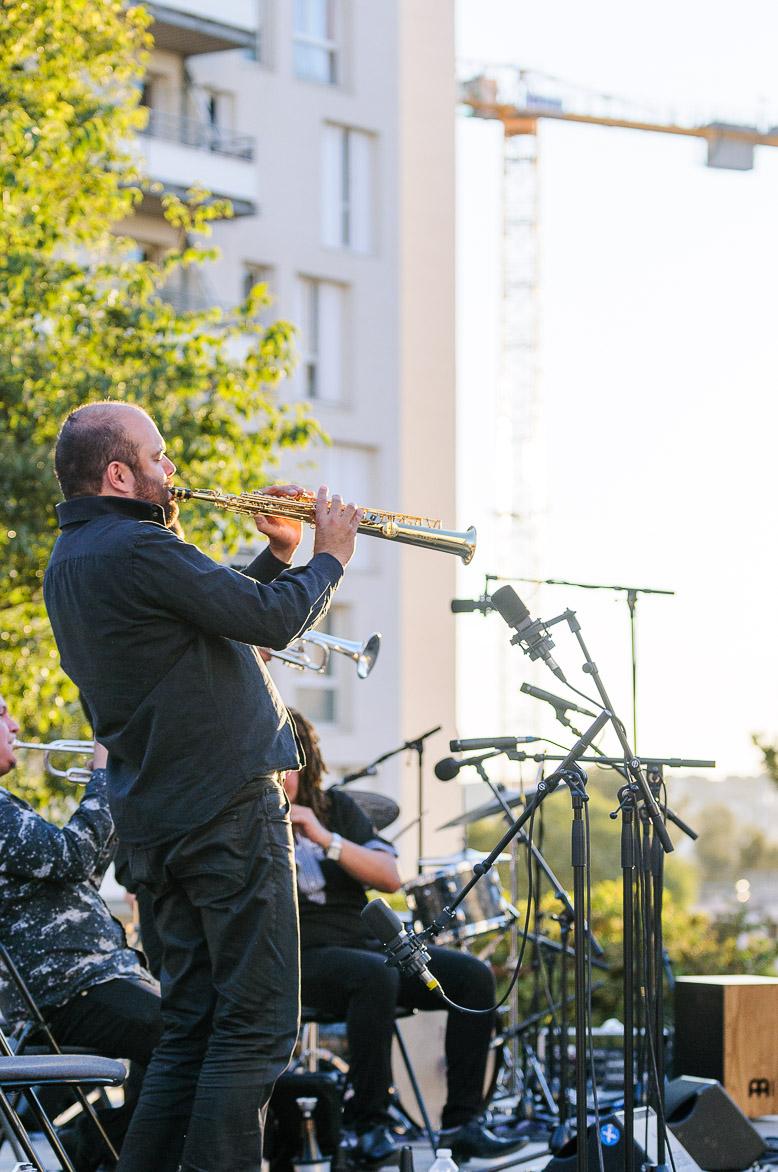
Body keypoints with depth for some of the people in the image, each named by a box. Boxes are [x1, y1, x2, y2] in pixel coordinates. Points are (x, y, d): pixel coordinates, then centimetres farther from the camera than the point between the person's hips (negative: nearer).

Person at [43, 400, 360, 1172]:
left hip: (157, 819, 10)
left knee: (192, 1027, 13)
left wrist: (275, 556, 16)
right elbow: (271, 619, -15)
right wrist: (328, 559, 1)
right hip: (228, 805, -10)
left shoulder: (69, 564, 15)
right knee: (256, 1027, -7)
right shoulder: (137, 550, -16)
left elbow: (218, 610, 23)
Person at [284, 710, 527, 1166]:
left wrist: (327, 839, -11)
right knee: (375, 976, -38)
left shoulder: (335, 807, 14)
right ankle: (371, 1128, -28)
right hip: (297, 957, -6)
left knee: (473, 977, -13)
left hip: (363, 941, 6)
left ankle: (463, 1123, -9)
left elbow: (391, 877, 2)